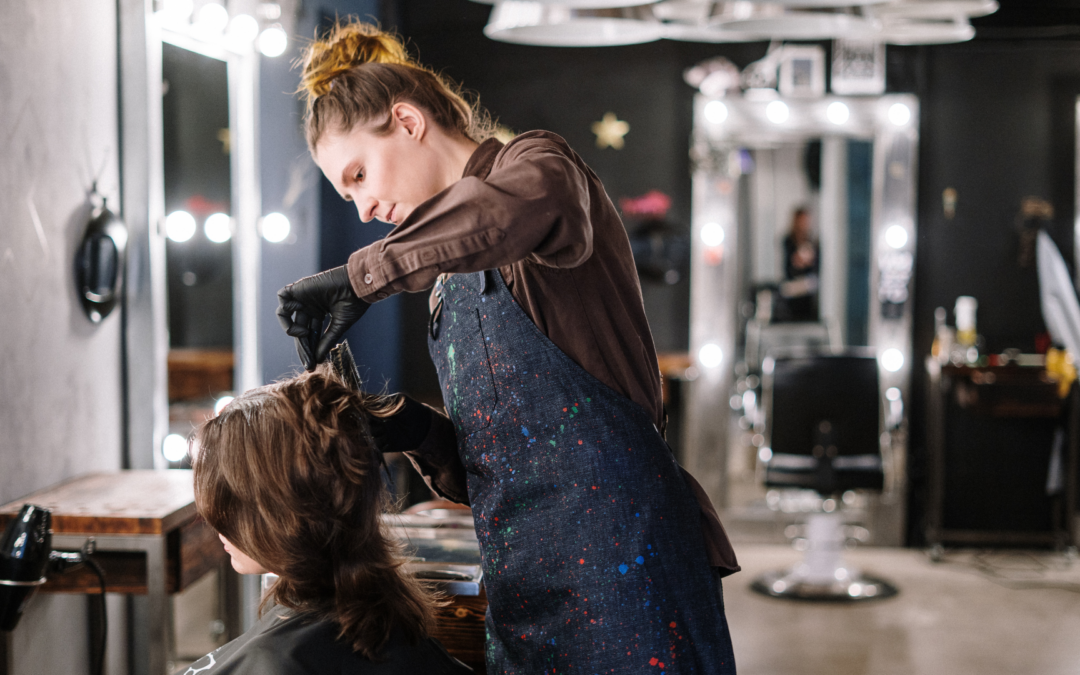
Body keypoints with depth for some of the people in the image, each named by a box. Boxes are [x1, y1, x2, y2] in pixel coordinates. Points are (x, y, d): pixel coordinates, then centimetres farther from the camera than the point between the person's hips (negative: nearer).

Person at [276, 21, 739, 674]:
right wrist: (420, 432, -2)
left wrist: (360, 277, -23)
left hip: (620, 555, -8)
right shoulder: (451, 284, 21)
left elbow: (509, 209, -31)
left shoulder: (540, 165, -2)